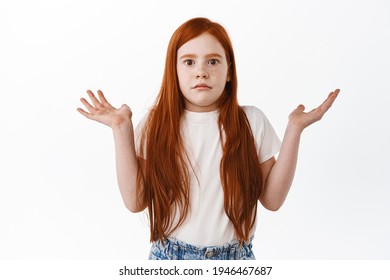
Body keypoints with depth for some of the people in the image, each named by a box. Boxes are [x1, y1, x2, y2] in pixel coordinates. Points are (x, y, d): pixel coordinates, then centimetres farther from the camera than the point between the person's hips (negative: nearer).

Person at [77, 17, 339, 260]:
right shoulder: (156, 123, -6)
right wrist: (122, 130, -13)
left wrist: (294, 129, -11)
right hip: (170, 256, 0)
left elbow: (273, 199, -6)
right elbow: (135, 201, -9)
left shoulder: (252, 121, -6)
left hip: (235, 257, 1)